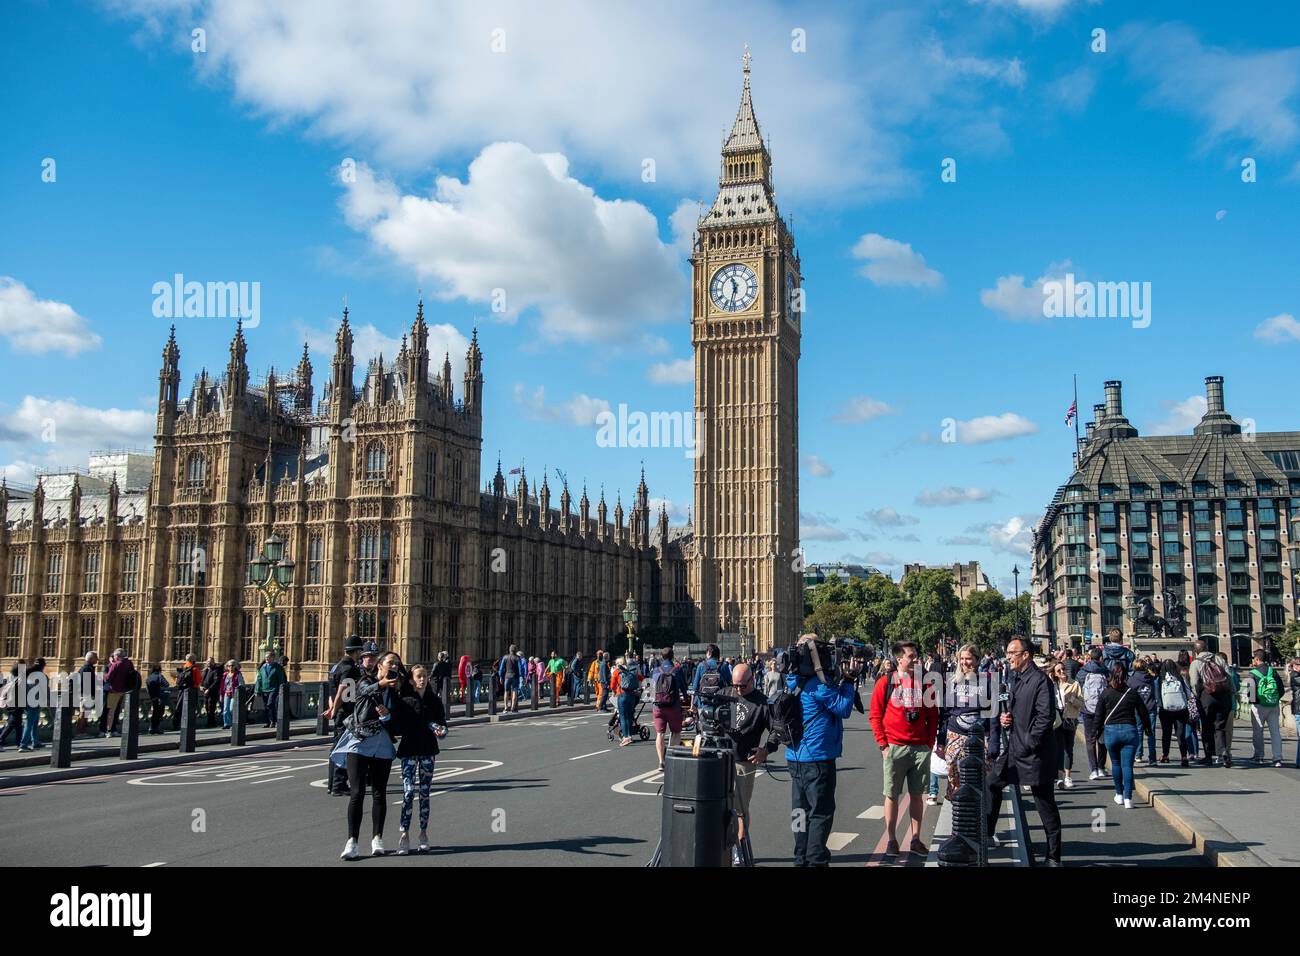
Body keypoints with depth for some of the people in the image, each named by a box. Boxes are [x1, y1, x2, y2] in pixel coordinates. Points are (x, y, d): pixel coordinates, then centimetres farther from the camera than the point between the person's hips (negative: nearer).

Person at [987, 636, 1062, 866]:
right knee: (992, 787, 15)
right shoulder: (1012, 678, 13)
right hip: (1010, 748, 9)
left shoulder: (1040, 680, -14)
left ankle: (1053, 857, 11)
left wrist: (1027, 745, -19)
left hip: (1034, 753, -8)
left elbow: (1046, 717, -20)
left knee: (1045, 805, 1)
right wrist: (1001, 717, 2)